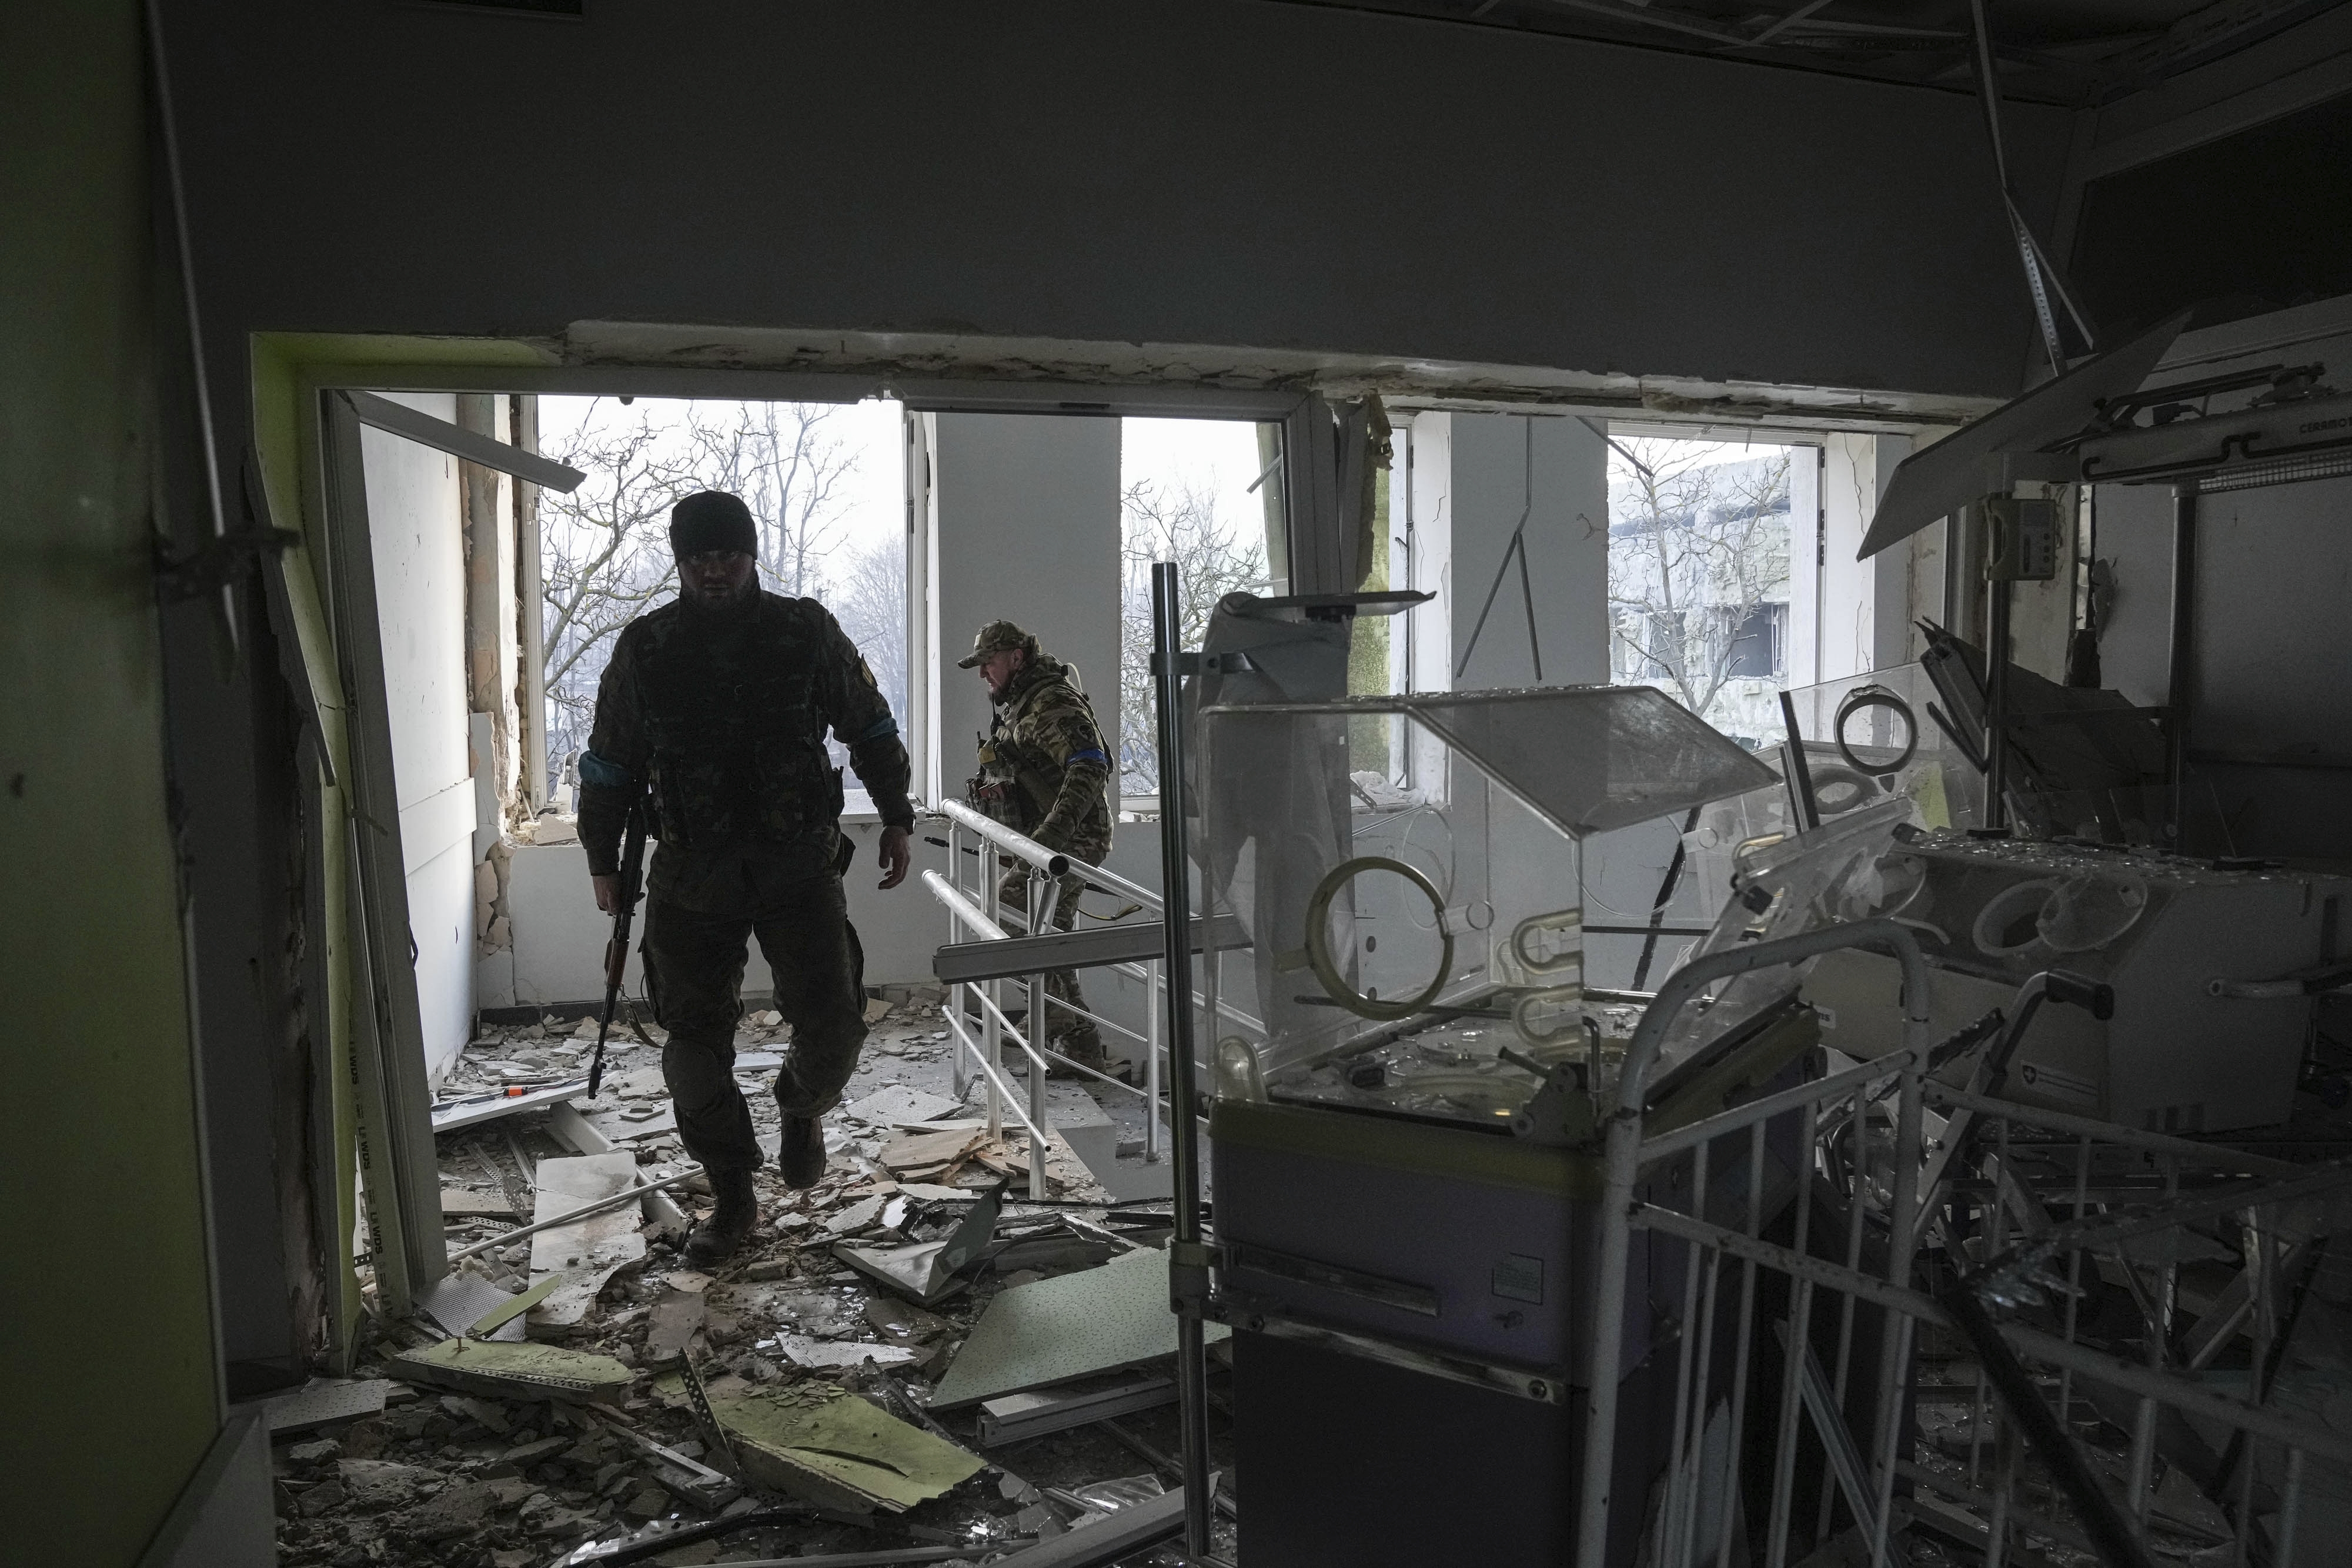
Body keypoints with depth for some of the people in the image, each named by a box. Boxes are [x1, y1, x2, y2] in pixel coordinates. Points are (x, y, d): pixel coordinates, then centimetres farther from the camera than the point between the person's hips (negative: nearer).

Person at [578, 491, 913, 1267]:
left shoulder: (807, 631, 0)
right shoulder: (645, 647, 2)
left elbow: (870, 727, 10)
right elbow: (610, 762, 11)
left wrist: (896, 819, 9)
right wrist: (603, 861, 13)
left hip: (798, 862, -1)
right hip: (691, 875, 1)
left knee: (832, 1026, -8)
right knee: (695, 1044, 4)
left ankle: (801, 1107, 28)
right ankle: (733, 1200, 22)